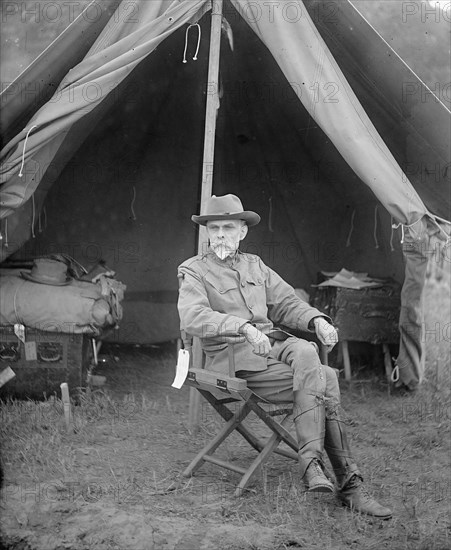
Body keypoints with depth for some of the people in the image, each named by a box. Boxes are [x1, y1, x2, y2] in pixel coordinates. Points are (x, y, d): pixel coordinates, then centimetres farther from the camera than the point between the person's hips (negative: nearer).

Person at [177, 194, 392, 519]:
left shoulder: (255, 266, 22)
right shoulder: (194, 271, 2)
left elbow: (286, 303, 19)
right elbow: (193, 317, -17)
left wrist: (317, 320, -4)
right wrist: (244, 328, -31)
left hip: (274, 343, 5)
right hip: (235, 359, -5)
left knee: (306, 353, -30)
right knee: (325, 382, -23)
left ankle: (311, 462, -27)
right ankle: (348, 484, -21)